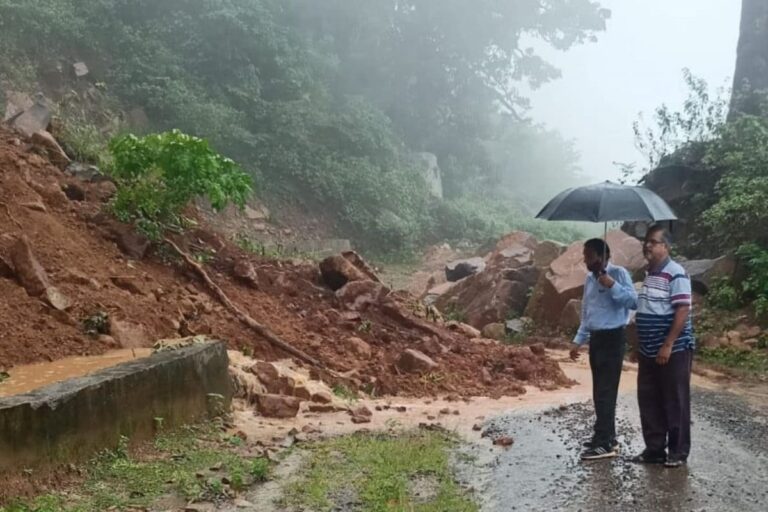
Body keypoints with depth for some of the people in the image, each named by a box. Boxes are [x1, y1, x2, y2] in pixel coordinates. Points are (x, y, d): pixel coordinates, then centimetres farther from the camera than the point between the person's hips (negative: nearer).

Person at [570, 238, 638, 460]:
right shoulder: (590, 279, 14)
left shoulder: (618, 273, -9)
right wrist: (578, 341, 17)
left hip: (613, 338, -8)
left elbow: (633, 301, -19)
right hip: (596, 339, 8)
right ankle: (607, 438, 23)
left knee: (605, 392, -8)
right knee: (600, 391, 13)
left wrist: (613, 286, -28)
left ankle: (604, 443, -5)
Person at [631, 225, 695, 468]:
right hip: (649, 351, 8)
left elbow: (683, 311, -19)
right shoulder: (649, 273, 13)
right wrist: (639, 346, 19)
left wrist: (668, 345, -22)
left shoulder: (675, 273, -13)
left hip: (673, 350, -8)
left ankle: (678, 451, 13)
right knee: (649, 401, 10)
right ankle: (654, 448, 20)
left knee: (675, 402, 2)